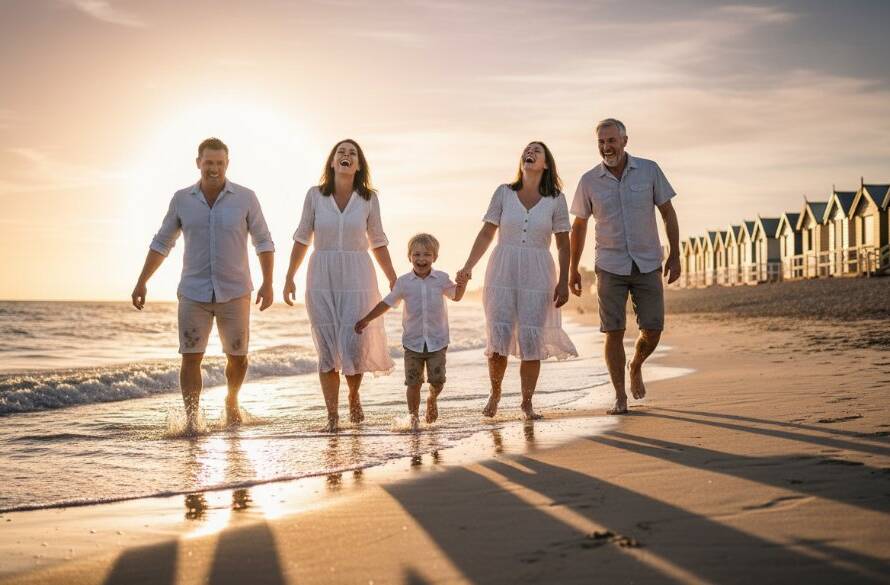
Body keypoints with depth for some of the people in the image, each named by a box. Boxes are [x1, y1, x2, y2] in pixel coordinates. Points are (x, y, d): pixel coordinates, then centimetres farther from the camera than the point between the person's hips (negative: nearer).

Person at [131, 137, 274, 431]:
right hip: (194, 293, 1)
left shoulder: (245, 198, -6)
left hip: (234, 293, 0)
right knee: (191, 357, -9)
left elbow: (263, 241, -1)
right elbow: (162, 243, 8)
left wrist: (268, 283, -11)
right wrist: (142, 282, 3)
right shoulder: (182, 199, 0)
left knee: (237, 358, 9)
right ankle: (192, 419, -4)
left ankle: (232, 401, 36)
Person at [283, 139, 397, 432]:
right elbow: (302, 239, 7)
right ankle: (332, 416, 11)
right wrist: (289, 277, 5)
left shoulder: (369, 199, 1)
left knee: (355, 346, -6)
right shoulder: (315, 195, 0)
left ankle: (354, 396, 24)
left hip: (357, 279, 0)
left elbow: (378, 243, 9)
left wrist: (394, 280, 7)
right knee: (327, 349, 1)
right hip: (322, 279, 0)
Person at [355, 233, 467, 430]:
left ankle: (432, 399, 31)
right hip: (413, 343, 0)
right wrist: (366, 320, 8)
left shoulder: (441, 279, 0)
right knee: (413, 383, -2)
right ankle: (413, 415, 17)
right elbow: (387, 303, 8)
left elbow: (456, 296, 13)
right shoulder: (403, 282, -1)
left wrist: (463, 282, -6)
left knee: (437, 381, -2)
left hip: (437, 342, 0)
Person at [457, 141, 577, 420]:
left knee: (531, 340, -3)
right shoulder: (504, 193, 4)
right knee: (498, 339, -4)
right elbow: (486, 234, 5)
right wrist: (468, 268, -3)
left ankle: (527, 402, 11)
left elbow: (563, 244, 4)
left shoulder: (556, 199, 3)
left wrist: (564, 282, 0)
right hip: (502, 273, 0)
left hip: (537, 276, 0)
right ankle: (495, 393, 20)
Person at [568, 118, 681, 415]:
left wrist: (675, 256, -2)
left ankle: (635, 366, 31)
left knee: (652, 331, -2)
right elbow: (579, 226, 8)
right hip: (610, 267, 0)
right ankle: (620, 397, 8)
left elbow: (668, 213, 3)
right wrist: (573, 270, 9)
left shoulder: (649, 170, -4)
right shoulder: (589, 181, -3)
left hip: (647, 266, 1)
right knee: (614, 332, -5)